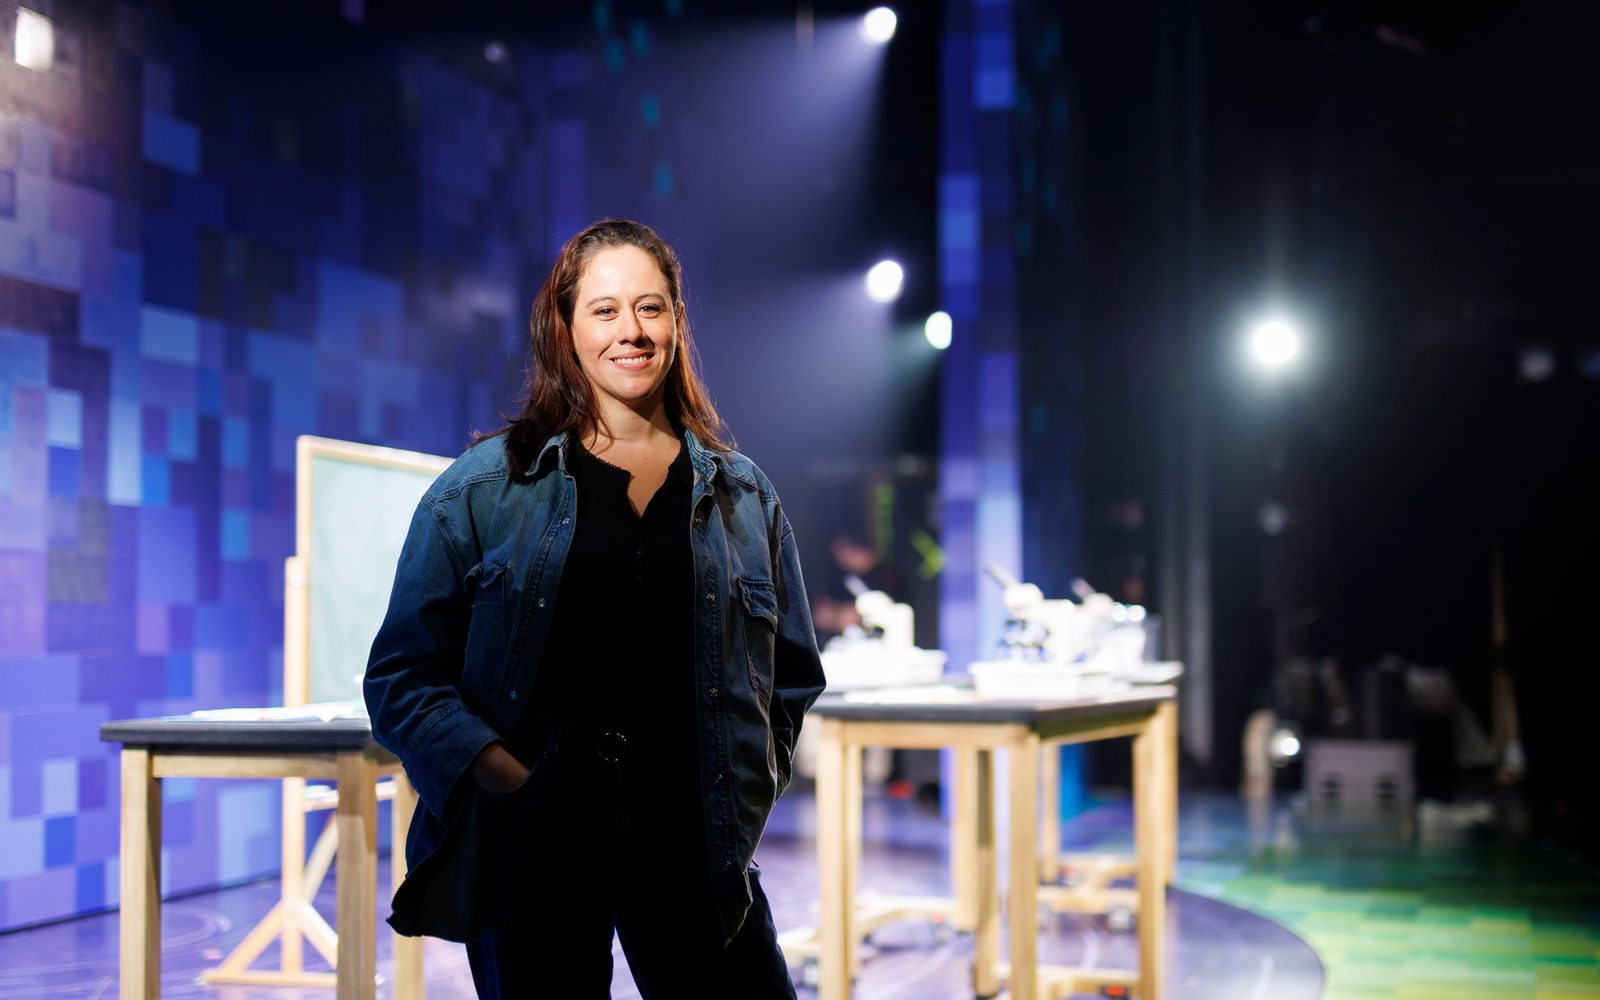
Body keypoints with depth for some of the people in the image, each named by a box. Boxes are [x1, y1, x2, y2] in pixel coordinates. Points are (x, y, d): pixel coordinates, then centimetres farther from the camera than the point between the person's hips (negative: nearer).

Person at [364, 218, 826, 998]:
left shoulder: (741, 495, 12)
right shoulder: (484, 488, 5)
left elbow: (793, 674, 19)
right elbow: (403, 671, 2)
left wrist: (745, 791, 4)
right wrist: (493, 770, -13)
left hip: (691, 832, 2)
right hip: (529, 831, -2)